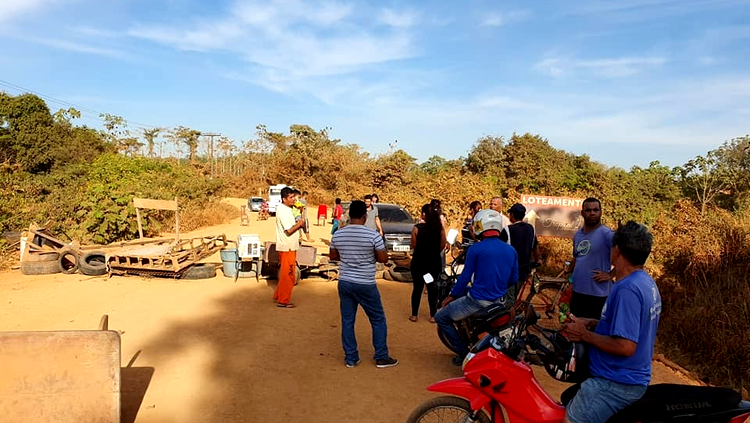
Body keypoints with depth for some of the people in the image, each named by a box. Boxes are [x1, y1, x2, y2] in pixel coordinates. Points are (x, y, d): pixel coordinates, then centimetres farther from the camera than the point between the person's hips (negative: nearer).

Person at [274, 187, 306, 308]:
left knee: (284, 273, 20)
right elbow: (288, 230, -23)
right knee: (288, 275, -1)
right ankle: (283, 301, 8)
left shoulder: (285, 209, 12)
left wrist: (296, 223, 5)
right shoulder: (283, 210, -20)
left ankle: (278, 296, 30)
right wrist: (299, 224, -11)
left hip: (288, 247, 10)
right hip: (287, 248, -10)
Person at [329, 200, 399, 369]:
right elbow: (384, 258, -9)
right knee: (378, 320, 11)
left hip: (344, 283, 4)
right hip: (366, 285, -4)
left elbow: (333, 256, 11)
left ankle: (350, 358, 17)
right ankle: (381, 357, 17)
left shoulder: (337, 234, -1)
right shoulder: (373, 235, -15)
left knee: (347, 321, 12)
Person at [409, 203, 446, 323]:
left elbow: (413, 246, -8)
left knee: (417, 287, 10)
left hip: (418, 261, -1)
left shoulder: (417, 228, -13)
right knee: (432, 288, 12)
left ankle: (414, 315, 17)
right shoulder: (440, 228, -7)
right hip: (434, 262, 2)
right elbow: (442, 246, -1)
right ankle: (433, 316, 17)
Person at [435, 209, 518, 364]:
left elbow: (465, 277, -8)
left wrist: (451, 295, 7)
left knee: (441, 318, 10)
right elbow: (513, 279, 10)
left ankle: (464, 351, 6)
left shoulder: (475, 249, -12)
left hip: (477, 300, -6)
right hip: (500, 302, 7)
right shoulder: (511, 251, 3)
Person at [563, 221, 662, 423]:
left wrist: (584, 334, -16)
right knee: (567, 401, 19)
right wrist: (595, 324, 7)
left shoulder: (627, 289, -24)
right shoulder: (647, 282, 9)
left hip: (617, 383, -10)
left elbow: (625, 346, -27)